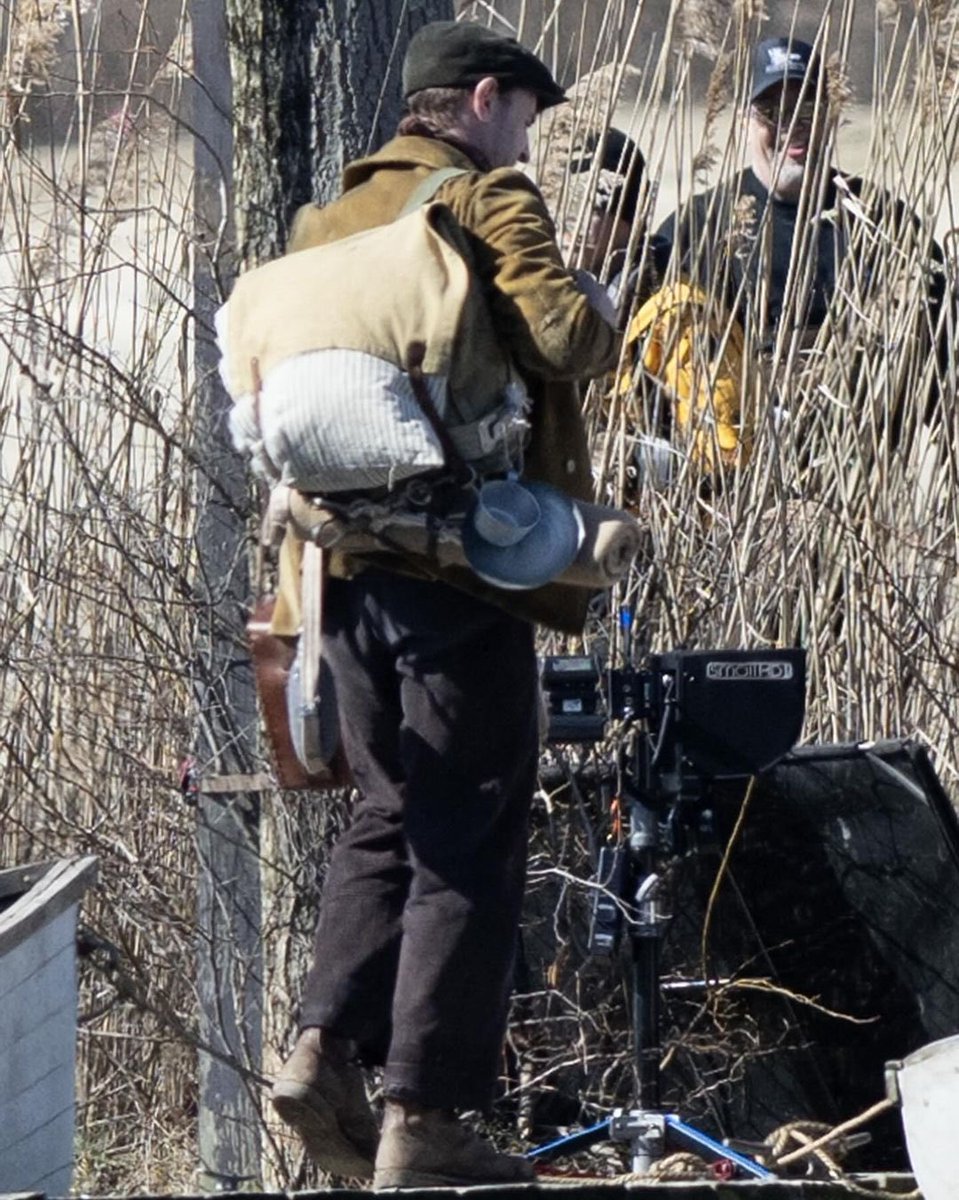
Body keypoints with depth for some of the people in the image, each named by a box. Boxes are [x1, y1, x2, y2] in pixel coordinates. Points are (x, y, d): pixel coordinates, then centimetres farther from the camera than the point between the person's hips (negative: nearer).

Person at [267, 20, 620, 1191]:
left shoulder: (329, 219, 17)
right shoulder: (488, 200, -6)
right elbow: (559, 334, -18)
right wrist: (595, 306, 2)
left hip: (345, 558, 7)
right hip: (461, 566, -7)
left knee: (388, 815, 19)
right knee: (467, 841, -2)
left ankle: (323, 1047, 2)